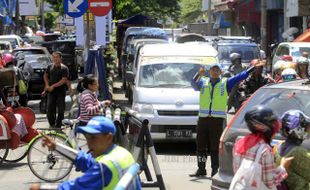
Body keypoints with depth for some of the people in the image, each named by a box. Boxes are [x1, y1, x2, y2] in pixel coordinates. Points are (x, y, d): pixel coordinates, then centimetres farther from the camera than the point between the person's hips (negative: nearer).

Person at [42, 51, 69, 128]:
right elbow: (45, 76, 21)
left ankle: (58, 125, 9)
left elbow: (64, 80, -15)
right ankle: (52, 125, 14)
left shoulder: (64, 68, -8)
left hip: (61, 92, -4)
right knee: (50, 109, 3)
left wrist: (53, 86, -16)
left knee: (61, 110, 0)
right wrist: (47, 85, 6)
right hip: (51, 92, 4)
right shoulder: (50, 67, 6)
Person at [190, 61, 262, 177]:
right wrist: (199, 74, -29)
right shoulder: (203, 82, 10)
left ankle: (215, 170, 4)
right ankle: (201, 169, 12)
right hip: (203, 118, 2)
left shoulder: (225, 83, 8)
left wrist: (254, 67, -1)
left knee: (215, 146, -3)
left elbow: (240, 77, 4)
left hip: (218, 119, -2)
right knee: (200, 145, 4)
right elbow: (194, 84, -9)